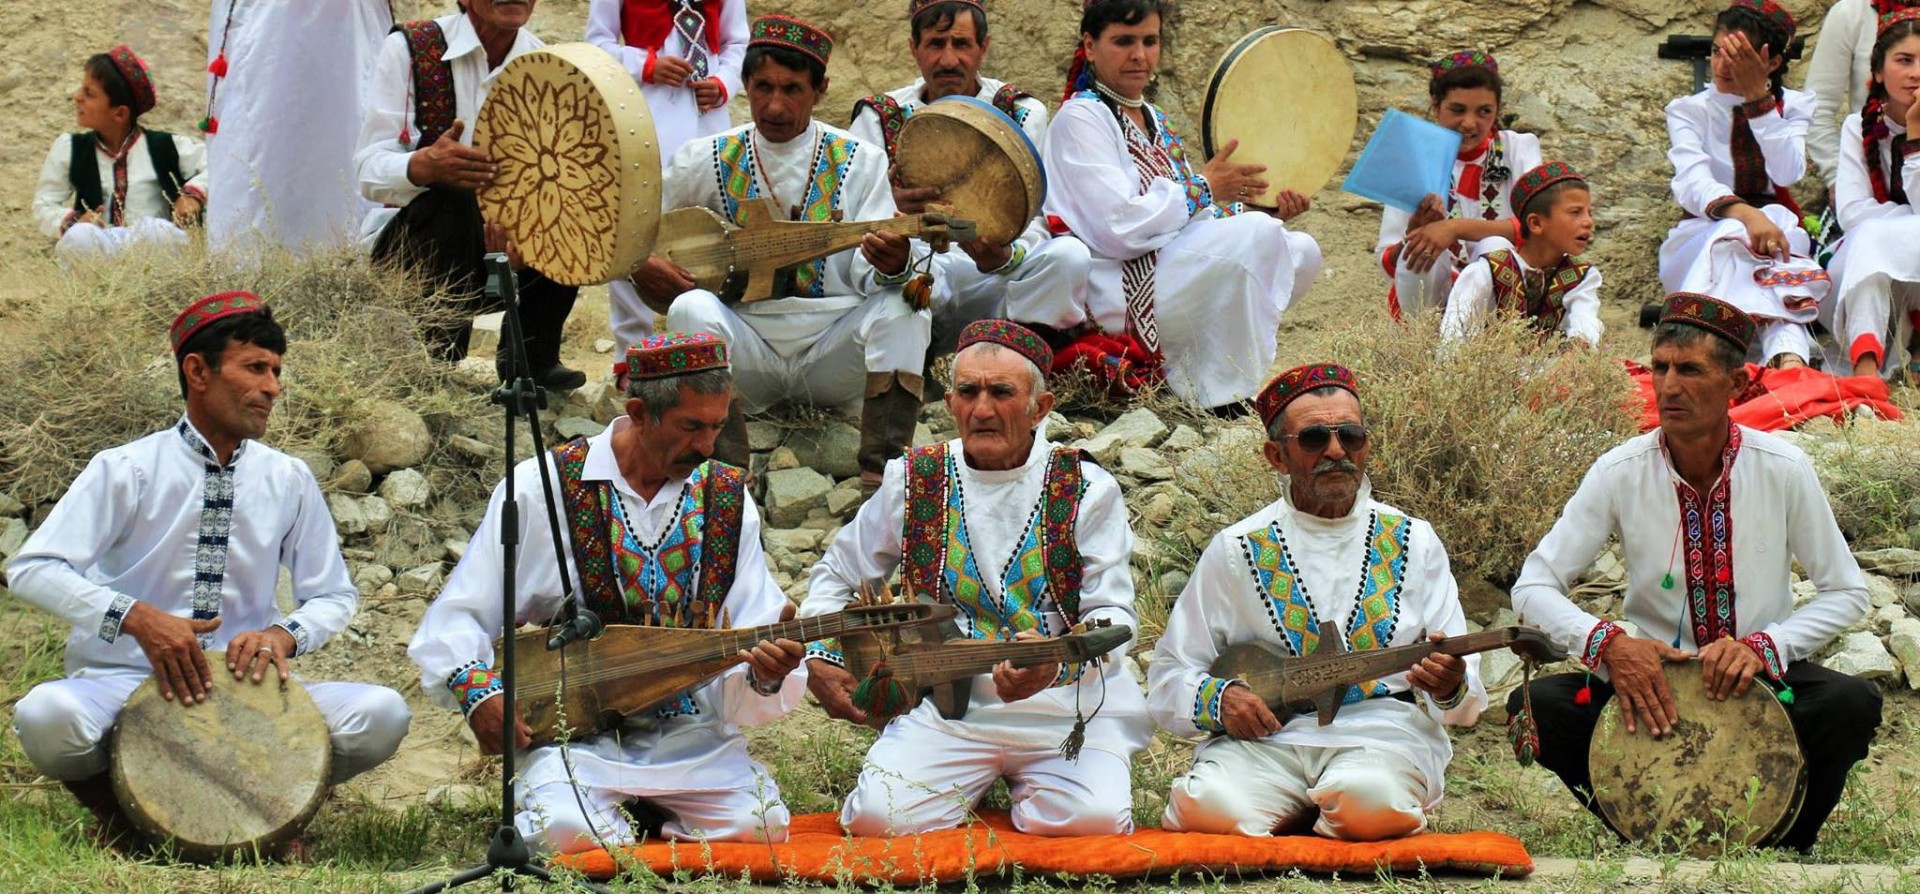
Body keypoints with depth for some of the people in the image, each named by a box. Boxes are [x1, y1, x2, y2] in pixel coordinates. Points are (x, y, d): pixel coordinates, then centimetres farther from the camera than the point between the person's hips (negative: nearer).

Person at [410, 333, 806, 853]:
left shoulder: (728, 500, 5)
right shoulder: (542, 487, -5)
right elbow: (454, 622, -1)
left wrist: (767, 674, -23)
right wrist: (478, 693, -20)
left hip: (688, 733, 3)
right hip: (574, 732, -3)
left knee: (761, 825, -23)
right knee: (564, 832, -32)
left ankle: (652, 810, 9)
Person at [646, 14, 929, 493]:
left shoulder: (860, 162, 1)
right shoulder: (708, 161, 2)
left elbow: (869, 275, -8)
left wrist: (893, 266, -33)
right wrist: (642, 266, -9)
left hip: (835, 348, 0)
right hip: (746, 347, 0)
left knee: (902, 307, -28)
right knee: (692, 310, -30)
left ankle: (880, 472, -30)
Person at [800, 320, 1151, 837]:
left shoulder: (1085, 490, -1)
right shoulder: (914, 483, 5)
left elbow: (1112, 615, -7)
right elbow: (835, 577, 20)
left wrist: (1054, 665, -27)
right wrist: (821, 660, 4)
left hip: (1066, 711, -1)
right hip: (946, 710, 1)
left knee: (1095, 819, -28)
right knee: (878, 818, -24)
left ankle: (1025, 787, 11)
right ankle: (975, 784, 13)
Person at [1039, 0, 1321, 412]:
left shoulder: (1154, 120, 20)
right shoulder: (1080, 118, -9)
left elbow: (1182, 218, 18)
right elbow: (1120, 227, -20)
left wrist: (1268, 211, 2)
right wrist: (1205, 188, -10)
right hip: (1117, 295, -9)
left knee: (1301, 251, 0)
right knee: (1256, 238, -26)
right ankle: (1221, 396, -22)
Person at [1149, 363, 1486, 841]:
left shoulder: (1411, 542, 11)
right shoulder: (1238, 549, 10)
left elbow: (1466, 699, 8)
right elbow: (1169, 680, 12)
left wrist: (1450, 689, -17)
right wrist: (1217, 699, -10)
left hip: (1382, 731, -1)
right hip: (1266, 735, 1)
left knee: (1370, 799, -36)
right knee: (1209, 806, -32)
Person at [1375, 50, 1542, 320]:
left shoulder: (1519, 149, 2)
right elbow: (1389, 266, -2)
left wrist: (1457, 228, -31)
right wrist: (1413, 233, -26)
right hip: (1430, 299, 0)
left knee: (1495, 247, -31)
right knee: (1420, 250, -30)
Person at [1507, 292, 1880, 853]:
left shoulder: (1783, 469, -9)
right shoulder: (1621, 473, -9)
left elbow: (1846, 593, -3)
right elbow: (1533, 588, -9)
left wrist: (1762, 647, -20)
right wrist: (1608, 642, -28)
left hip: (1764, 678, 0)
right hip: (1651, 675, 1)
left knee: (1852, 704, -31)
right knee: (1537, 706, -26)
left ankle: (1784, 845, -4)